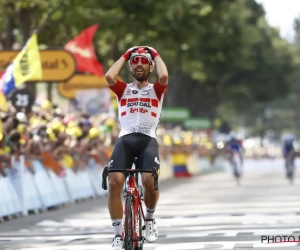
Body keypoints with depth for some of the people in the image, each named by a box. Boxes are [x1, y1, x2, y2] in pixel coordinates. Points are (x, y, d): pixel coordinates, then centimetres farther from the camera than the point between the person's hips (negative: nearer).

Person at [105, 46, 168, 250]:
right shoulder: (123, 89, 18)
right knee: (115, 181, -22)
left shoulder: (156, 90, 16)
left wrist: (156, 55, 10)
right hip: (125, 139, 1)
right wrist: (125, 56, 12)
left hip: (148, 140, -1)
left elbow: (164, 76, -8)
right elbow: (109, 76, -4)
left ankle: (150, 217, 5)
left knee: (149, 180, -28)